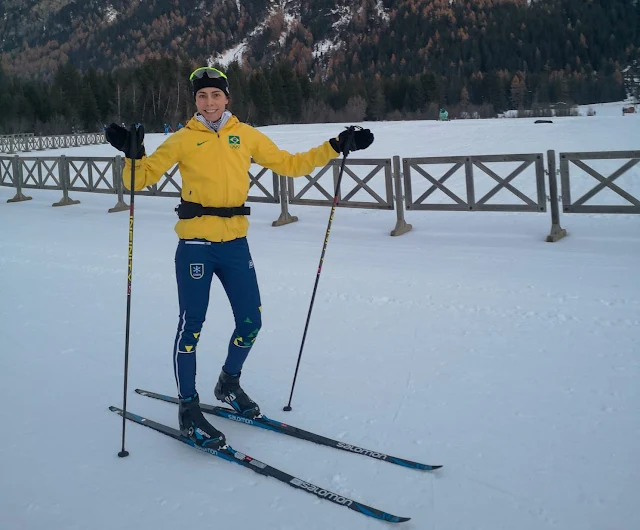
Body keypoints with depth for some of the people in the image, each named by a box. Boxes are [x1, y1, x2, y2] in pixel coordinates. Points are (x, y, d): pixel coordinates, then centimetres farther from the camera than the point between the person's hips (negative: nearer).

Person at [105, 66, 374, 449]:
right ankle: (189, 409, 16)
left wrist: (335, 148, 7)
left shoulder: (246, 135, 9)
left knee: (251, 322, 8)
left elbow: (288, 164, 12)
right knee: (192, 326, 1)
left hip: (236, 243, 4)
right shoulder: (184, 139, 1)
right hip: (196, 243, -3)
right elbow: (143, 176, -1)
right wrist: (134, 154, -21)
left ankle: (229, 385, 35)